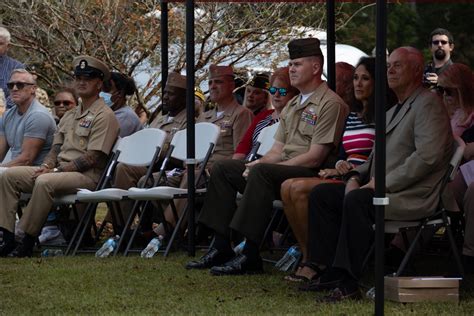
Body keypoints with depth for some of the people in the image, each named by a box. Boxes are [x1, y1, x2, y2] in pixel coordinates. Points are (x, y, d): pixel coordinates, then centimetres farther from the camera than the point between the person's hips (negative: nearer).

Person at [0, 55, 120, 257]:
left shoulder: (104, 116, -5)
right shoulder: (70, 116, 22)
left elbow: (92, 158, -13)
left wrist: (56, 170, -15)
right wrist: (46, 166, -3)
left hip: (87, 176, -8)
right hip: (60, 171, 9)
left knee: (45, 182, -37)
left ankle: (27, 242, -31)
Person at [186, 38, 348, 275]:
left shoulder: (330, 103, -8)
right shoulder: (292, 106, 22)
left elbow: (315, 157, -16)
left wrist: (261, 167, -15)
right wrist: (256, 164, -5)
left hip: (312, 175, -10)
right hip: (283, 168, 10)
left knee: (262, 173, -34)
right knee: (223, 169, 1)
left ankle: (250, 256, -34)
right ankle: (221, 248, -6)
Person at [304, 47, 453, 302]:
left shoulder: (428, 104, -7)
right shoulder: (392, 112, 25)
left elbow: (427, 157, -20)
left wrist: (383, 184, -20)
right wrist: (354, 177, 4)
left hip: (412, 195, -10)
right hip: (381, 188, 10)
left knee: (355, 201, -34)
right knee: (321, 194, 1)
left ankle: (347, 283, -31)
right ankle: (329, 271, -5)